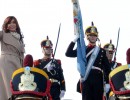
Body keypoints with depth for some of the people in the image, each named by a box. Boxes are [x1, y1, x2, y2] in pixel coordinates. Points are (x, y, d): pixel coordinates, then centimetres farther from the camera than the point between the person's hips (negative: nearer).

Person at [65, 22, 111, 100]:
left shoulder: (102, 51, 10)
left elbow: (107, 68, 8)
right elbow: (68, 54, -5)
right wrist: (74, 41, -10)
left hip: (98, 80, 1)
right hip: (86, 79, -1)